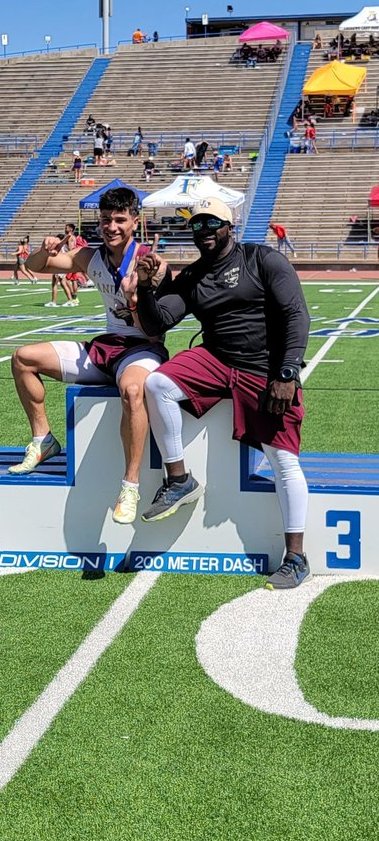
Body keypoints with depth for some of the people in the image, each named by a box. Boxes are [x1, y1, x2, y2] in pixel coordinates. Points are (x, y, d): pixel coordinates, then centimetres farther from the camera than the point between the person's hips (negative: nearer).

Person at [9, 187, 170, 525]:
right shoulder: (90, 258, 2)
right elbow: (34, 267, 12)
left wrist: (135, 297, -37)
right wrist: (45, 250, -10)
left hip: (143, 349, -7)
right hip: (106, 346, 7)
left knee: (131, 389, -43)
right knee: (23, 358, 2)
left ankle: (131, 486, -32)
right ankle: (43, 441, 14)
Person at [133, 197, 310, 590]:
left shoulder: (264, 260, -3)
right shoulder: (190, 278, 12)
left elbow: (296, 316, -10)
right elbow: (157, 322, 5)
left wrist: (287, 375, -18)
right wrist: (145, 287, -14)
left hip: (266, 374, -4)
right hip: (215, 362, 4)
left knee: (284, 461, -7)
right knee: (156, 385, -20)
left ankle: (296, 558, 3)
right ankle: (179, 481, -8)